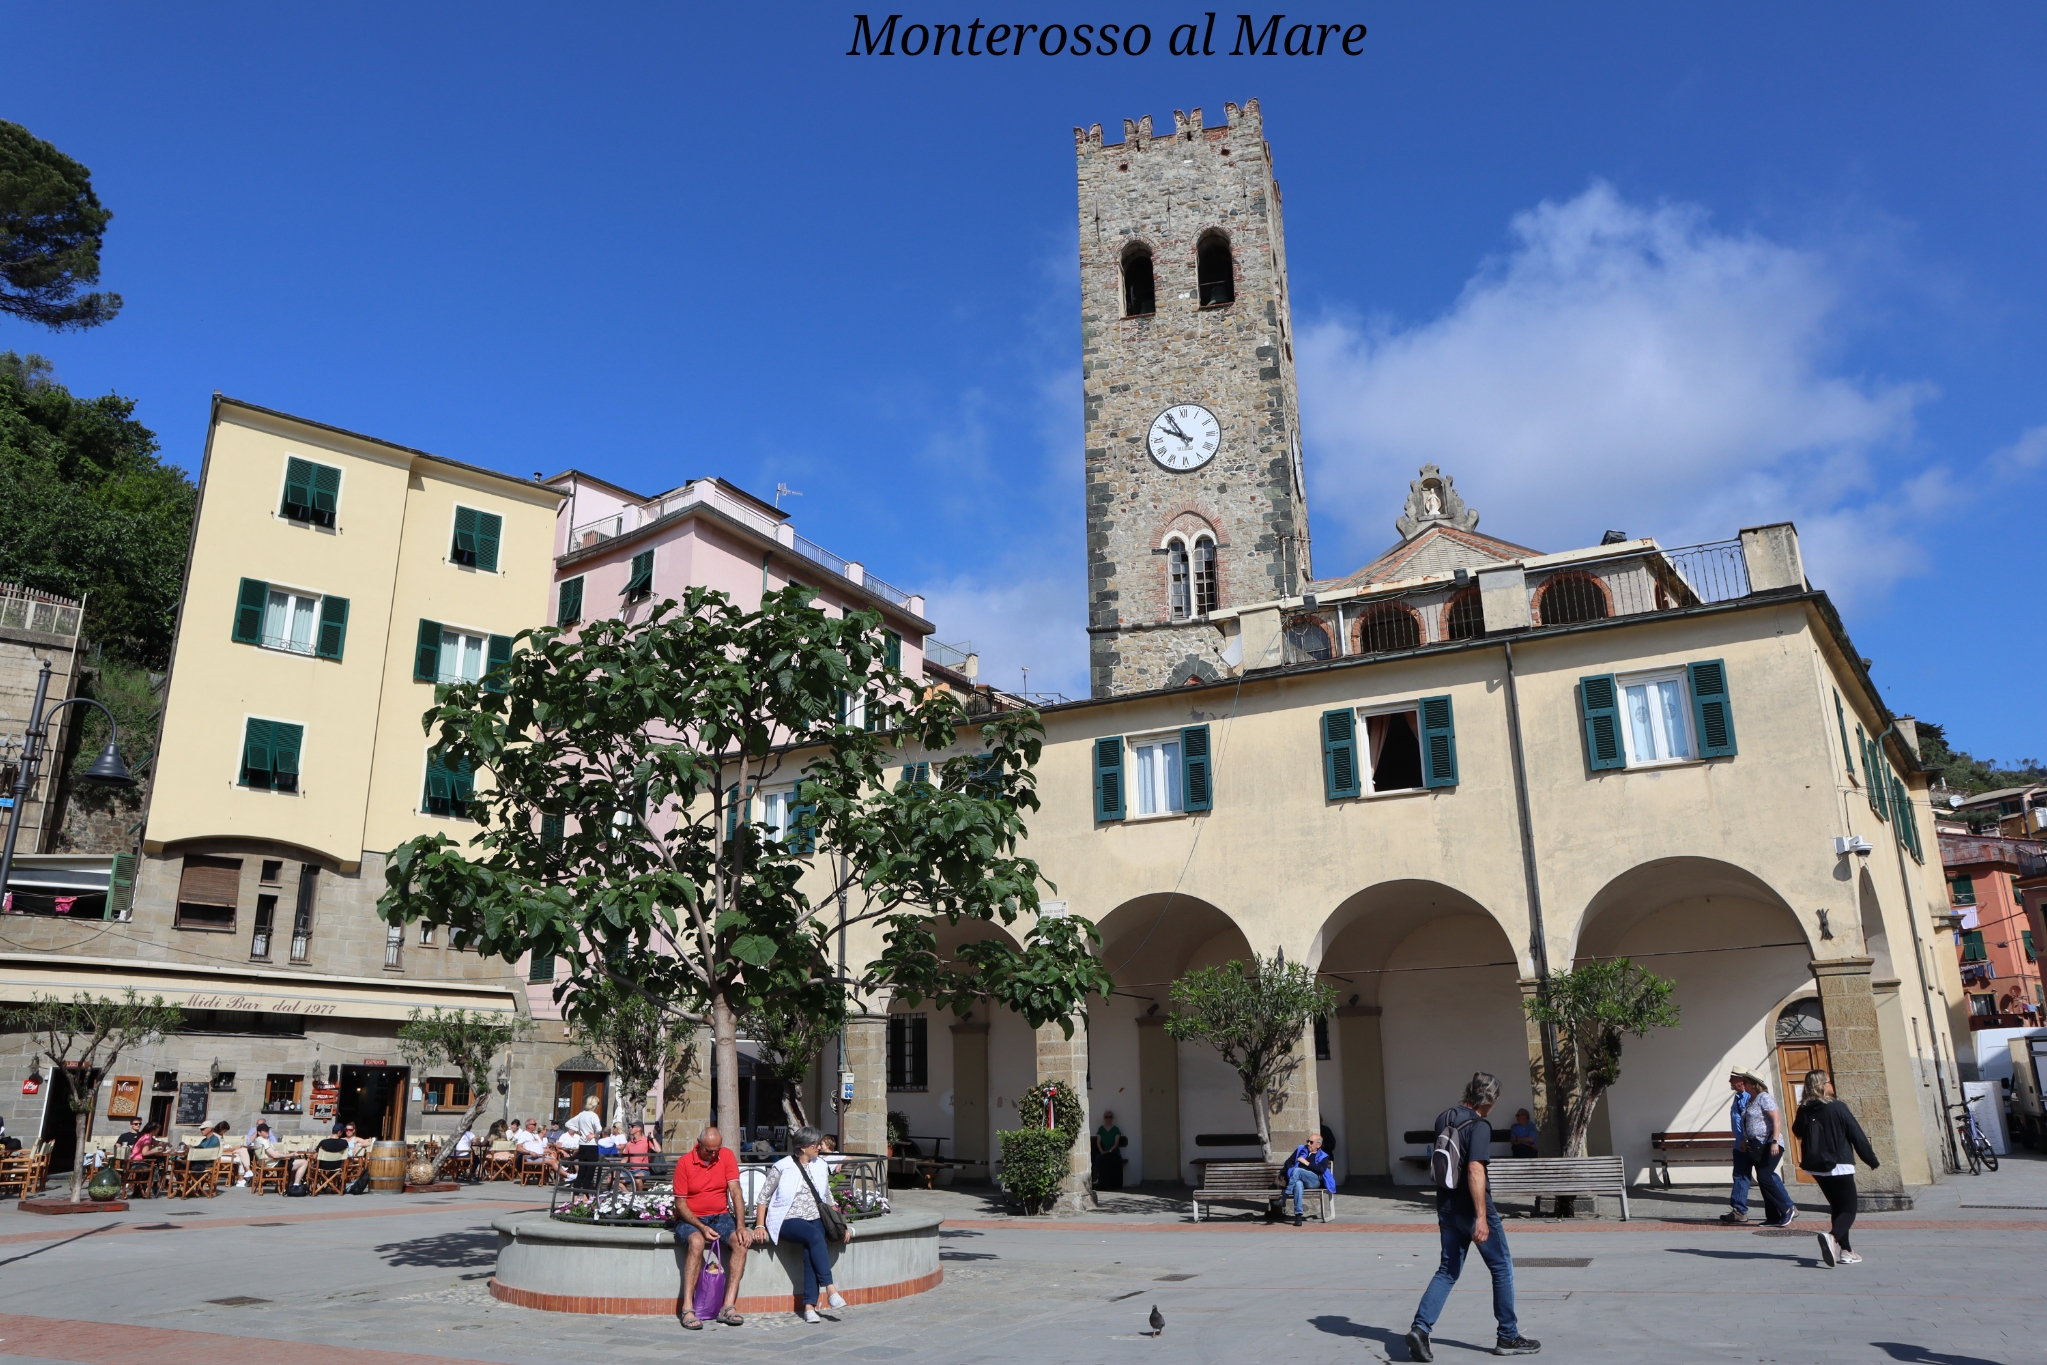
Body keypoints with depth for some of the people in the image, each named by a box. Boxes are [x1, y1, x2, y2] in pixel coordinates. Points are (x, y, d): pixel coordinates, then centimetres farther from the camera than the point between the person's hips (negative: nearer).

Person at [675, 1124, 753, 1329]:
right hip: (691, 1219, -3)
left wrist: (740, 1226, -18)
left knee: (741, 1242, -26)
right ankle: (688, 1309, -34)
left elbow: (735, 1192, -6)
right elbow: (680, 1203, -8)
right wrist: (701, 1227, -22)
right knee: (697, 1242, -36)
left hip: (721, 1217, 3)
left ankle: (728, 1306, -26)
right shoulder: (684, 1162, -9)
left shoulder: (727, 1156, -1)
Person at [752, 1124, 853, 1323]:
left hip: (814, 1219, 4)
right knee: (815, 1236, -34)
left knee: (811, 1252, -29)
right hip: (788, 1220, -4)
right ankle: (830, 1289, -36)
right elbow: (764, 1197, 2)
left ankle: (809, 1306, -32)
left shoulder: (821, 1166, 13)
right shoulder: (782, 1167, -1)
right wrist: (760, 1226, -9)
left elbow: (828, 1198, 19)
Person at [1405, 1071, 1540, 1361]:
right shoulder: (1479, 1126, -17)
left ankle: (1420, 1328, -3)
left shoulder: (1443, 1119, 7)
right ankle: (1508, 1337, 19)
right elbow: (1475, 1169, -27)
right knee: (1502, 1268, 11)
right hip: (1472, 1209, -7)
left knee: (1448, 1271, 11)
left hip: (1447, 1207, 7)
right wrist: (1481, 1217, -29)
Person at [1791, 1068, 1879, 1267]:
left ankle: (1845, 1251, 16)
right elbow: (1857, 1135, -7)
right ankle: (1832, 1236, -30)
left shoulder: (1804, 1110, 2)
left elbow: (1797, 1132, 18)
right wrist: (1872, 1160, 5)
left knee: (1837, 1208, 19)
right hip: (1839, 1166, -5)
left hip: (1817, 1167, 6)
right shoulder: (1837, 1108, -12)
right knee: (1849, 1210, -2)